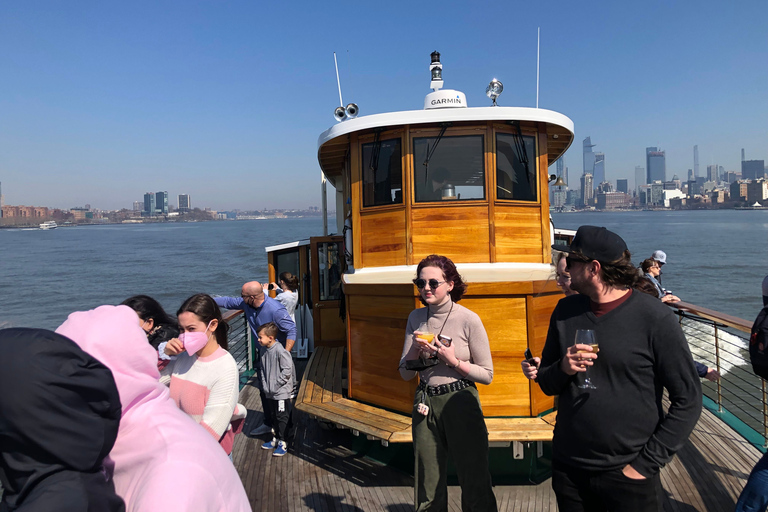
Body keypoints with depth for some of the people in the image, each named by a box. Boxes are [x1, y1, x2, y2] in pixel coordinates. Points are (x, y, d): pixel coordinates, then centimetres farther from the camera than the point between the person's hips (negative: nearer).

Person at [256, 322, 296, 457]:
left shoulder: (280, 351, -20)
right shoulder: (265, 351, 5)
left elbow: (287, 370, -21)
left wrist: (276, 384, -16)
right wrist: (265, 385, 6)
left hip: (282, 392, -8)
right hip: (270, 393, 8)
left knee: (282, 418, 3)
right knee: (274, 417, 19)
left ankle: (283, 443, 14)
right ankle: (276, 439, 33)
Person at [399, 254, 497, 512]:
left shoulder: (468, 320, -10)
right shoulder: (416, 318, 3)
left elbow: (487, 375, -5)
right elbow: (405, 373, 6)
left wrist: (454, 362, -18)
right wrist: (416, 349, -13)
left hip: (461, 403, -4)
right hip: (425, 405, 4)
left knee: (475, 486, 9)